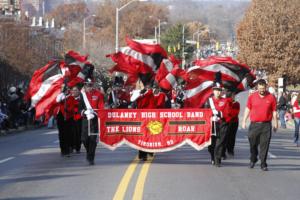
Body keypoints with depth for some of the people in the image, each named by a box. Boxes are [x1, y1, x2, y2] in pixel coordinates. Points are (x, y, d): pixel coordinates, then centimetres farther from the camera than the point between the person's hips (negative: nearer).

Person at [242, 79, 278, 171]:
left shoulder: (271, 97, 2)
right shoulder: (252, 97, 4)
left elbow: (274, 111, 7)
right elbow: (247, 109, 10)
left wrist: (276, 124, 8)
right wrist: (244, 121, 6)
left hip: (266, 125, -1)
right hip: (254, 124, 1)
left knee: (264, 145, -2)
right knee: (253, 144, 7)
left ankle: (263, 164, 3)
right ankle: (253, 160, 31)